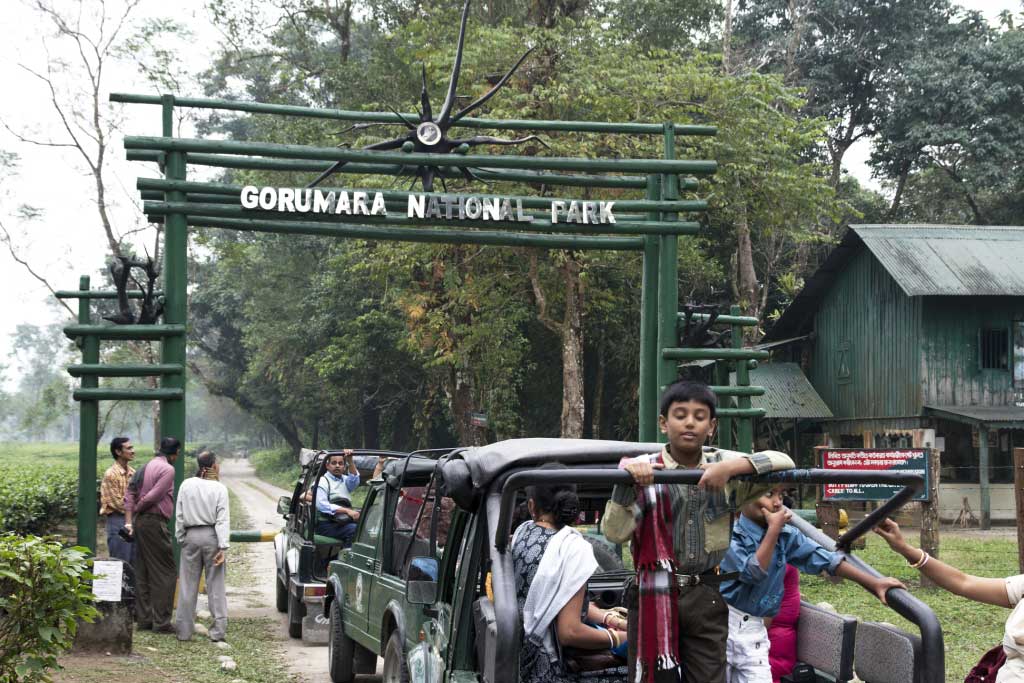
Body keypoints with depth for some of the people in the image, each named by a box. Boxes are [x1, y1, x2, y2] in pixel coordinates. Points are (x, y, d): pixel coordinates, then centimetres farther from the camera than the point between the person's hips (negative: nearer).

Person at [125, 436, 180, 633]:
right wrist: (137, 511, -1)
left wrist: (129, 519, 4)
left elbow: (130, 493, 10)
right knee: (165, 573, -3)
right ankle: (161, 622, -4)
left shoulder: (146, 467, 16)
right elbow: (152, 496, -18)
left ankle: (144, 618, 16)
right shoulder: (168, 469, -10)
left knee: (143, 573, 12)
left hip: (141, 522, 9)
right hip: (155, 522, -9)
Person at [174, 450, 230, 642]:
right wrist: (223, 547, -10)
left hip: (191, 536, 2)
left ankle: (184, 630, 10)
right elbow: (223, 519, -9)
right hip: (212, 535, -2)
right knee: (215, 584, 4)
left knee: (188, 584, 7)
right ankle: (218, 630, 4)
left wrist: (180, 538, 10)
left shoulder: (186, 485, 1)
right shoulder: (219, 488, -5)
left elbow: (179, 515, 3)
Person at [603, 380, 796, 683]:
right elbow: (615, 532, -7)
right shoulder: (644, 471, 0)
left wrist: (733, 466, -17)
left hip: (708, 598, 1)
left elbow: (784, 462, -5)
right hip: (655, 596, -1)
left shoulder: (724, 466, 5)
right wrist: (626, 480, -20)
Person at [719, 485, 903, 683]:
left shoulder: (786, 535, 7)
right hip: (722, 622, -5)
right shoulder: (729, 533, -11)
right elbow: (753, 572, -21)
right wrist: (773, 530, -17)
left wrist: (873, 583, 2)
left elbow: (822, 558, 6)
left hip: (754, 629, 5)